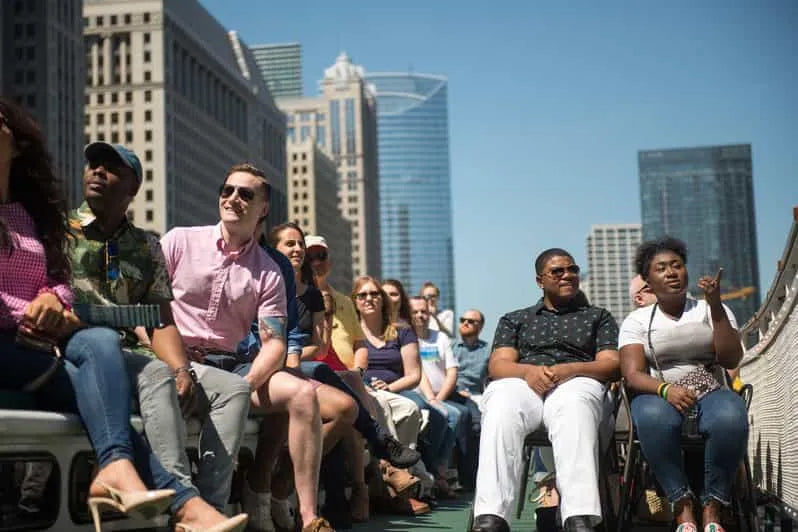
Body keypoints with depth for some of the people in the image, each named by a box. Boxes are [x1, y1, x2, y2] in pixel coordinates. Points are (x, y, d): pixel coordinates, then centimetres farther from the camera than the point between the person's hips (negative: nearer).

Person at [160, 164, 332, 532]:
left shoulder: (268, 274, 9)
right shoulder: (179, 241, 5)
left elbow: (274, 345, 0)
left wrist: (244, 386, -20)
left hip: (228, 362, 3)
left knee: (302, 393, -21)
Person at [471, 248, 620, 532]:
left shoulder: (598, 316, 29)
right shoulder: (515, 319, 31)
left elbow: (612, 365, 13)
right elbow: (497, 365, 15)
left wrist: (568, 369, -7)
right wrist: (528, 371, -9)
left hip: (574, 383, -1)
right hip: (521, 383, 1)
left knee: (574, 409, -40)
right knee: (500, 409, -38)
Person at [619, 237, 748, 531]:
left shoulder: (711, 310, 14)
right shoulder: (637, 320, 11)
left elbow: (730, 360, -1)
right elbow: (633, 374, -3)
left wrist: (715, 305, -9)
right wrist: (665, 389, -26)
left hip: (709, 392, 1)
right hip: (659, 394, -1)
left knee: (730, 418, -36)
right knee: (654, 417, -39)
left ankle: (712, 508, -23)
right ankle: (683, 507, -28)